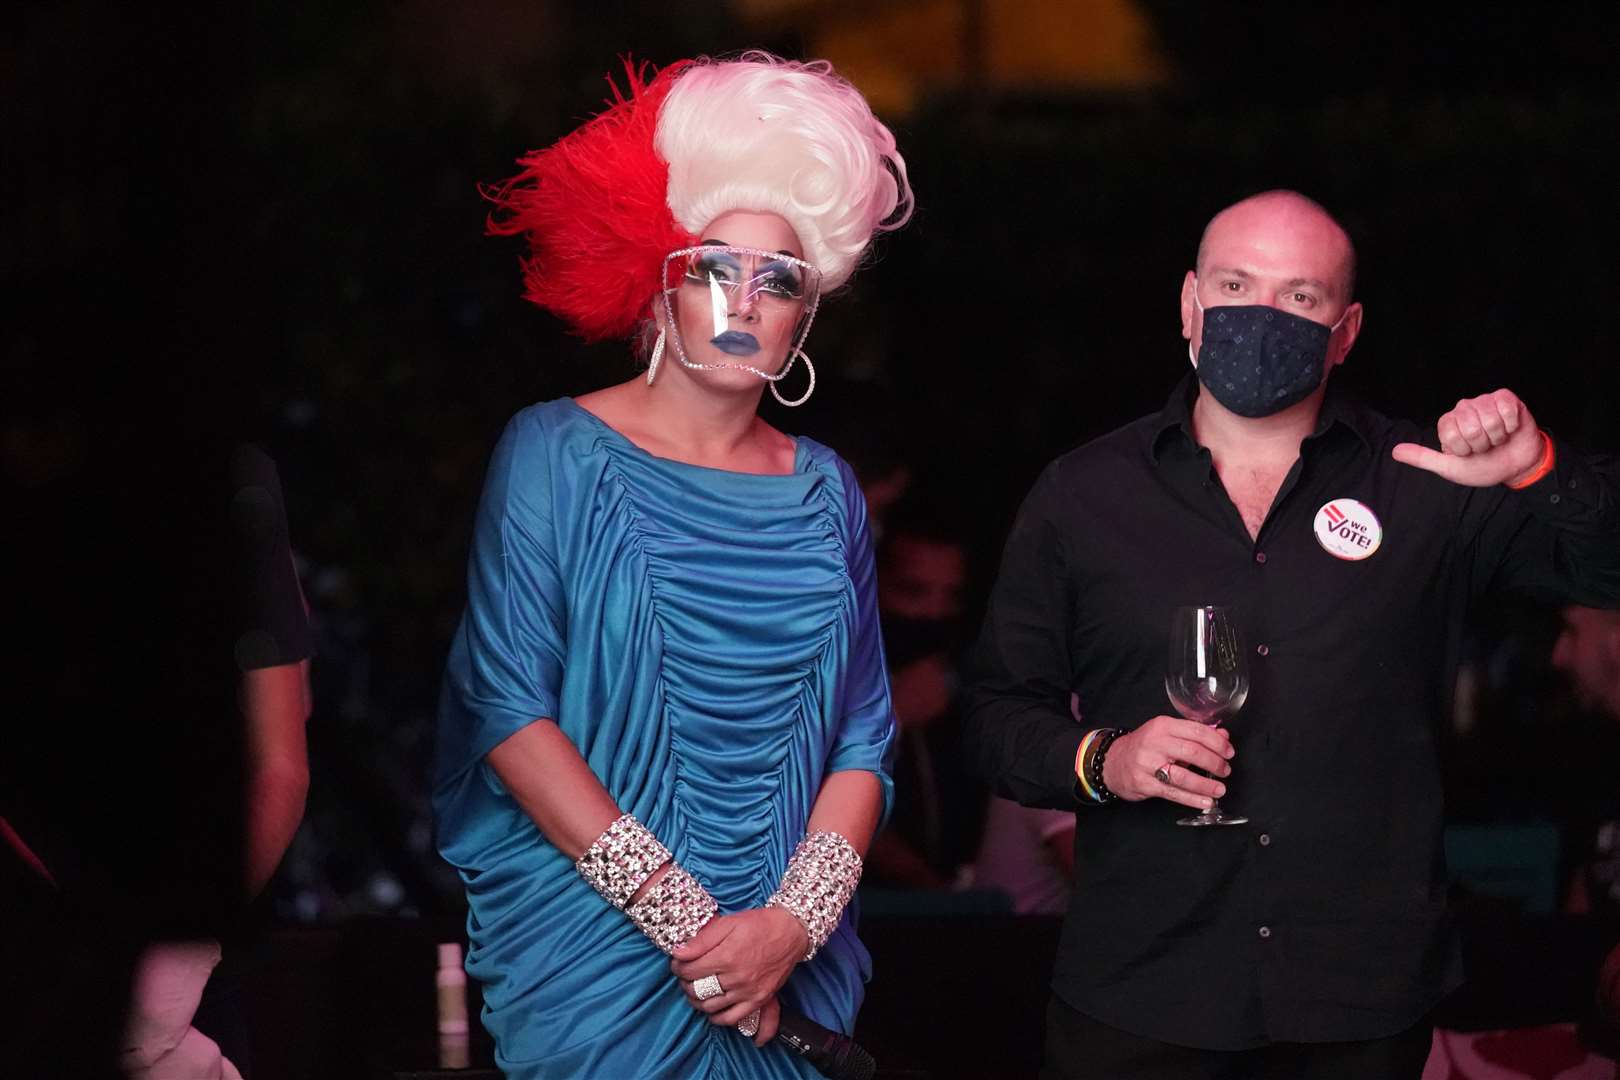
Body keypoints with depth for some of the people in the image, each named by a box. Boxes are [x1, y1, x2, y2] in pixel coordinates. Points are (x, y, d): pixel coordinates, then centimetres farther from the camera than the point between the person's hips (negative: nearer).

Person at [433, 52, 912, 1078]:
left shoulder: (826, 491, 8)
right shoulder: (558, 454, -3)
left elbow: (863, 736, 5)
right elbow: (508, 707, -11)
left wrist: (792, 923, -13)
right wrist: (682, 919, -16)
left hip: (787, 971, 4)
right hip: (593, 954, -3)